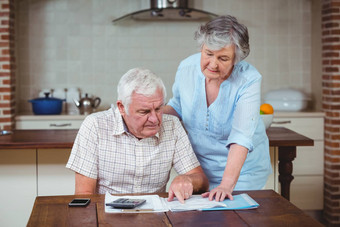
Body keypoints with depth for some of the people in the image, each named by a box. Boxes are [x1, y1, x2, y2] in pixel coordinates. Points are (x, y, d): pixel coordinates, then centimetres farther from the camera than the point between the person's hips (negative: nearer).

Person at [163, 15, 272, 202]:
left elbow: (241, 138, -33)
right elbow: (178, 107, 10)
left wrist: (227, 184, -43)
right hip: (200, 166, 3)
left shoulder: (249, 80, -24)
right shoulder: (187, 68, -11)